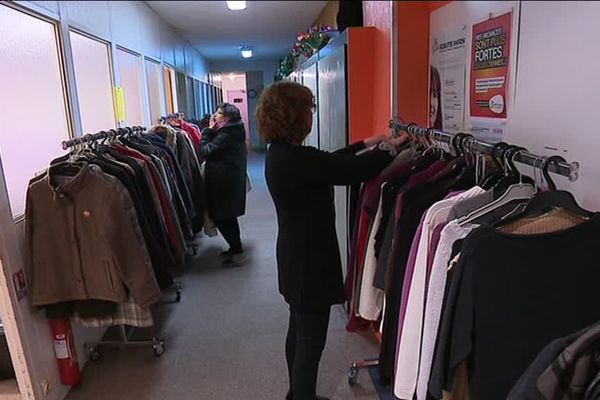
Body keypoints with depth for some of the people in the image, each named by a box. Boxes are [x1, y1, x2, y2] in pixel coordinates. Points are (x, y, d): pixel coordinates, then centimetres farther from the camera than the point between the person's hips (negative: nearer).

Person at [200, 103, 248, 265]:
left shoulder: (225, 135, -19)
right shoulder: (234, 132, 11)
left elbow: (205, 151, -16)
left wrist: (208, 130, -8)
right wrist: (211, 131, 4)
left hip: (223, 183, -10)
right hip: (232, 180, 10)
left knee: (221, 217, -1)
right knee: (228, 216, 19)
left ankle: (237, 252, 5)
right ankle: (235, 247, 29)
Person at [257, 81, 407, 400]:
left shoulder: (281, 153, 4)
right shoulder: (295, 159, -26)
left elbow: (328, 163, 15)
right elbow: (353, 171, -23)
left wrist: (364, 144, 16)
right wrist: (390, 147, -6)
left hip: (297, 254, 10)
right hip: (309, 259, -10)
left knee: (300, 330, 24)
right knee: (311, 339, 6)